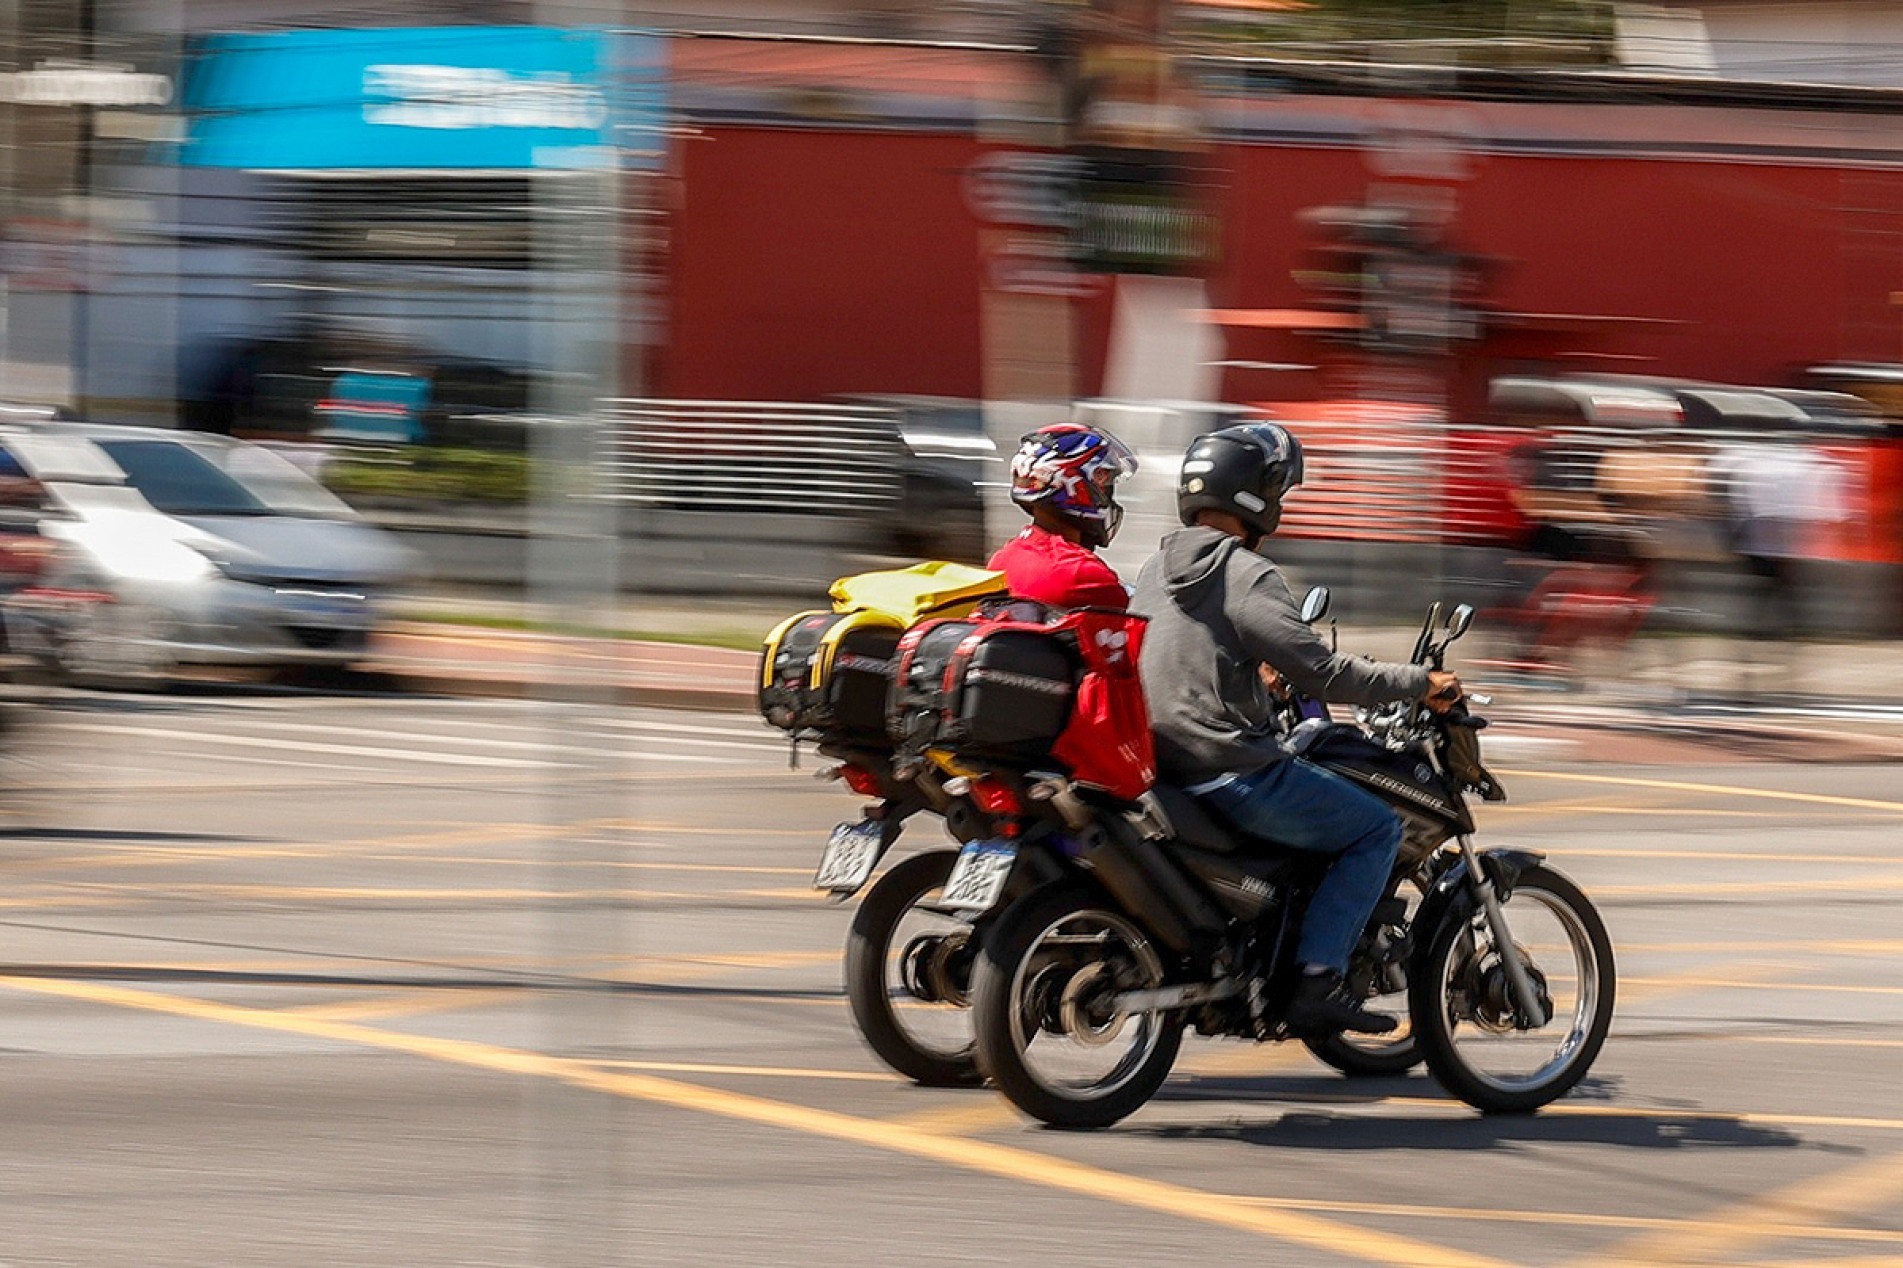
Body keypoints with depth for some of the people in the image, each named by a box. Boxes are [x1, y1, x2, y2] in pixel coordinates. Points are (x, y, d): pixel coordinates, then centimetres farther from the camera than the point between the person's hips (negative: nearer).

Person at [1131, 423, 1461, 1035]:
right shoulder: (1246, 576, -14)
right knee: (1377, 829, -1)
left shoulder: (1156, 569, 12)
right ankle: (1317, 982, -10)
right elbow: (1321, 672, -18)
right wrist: (1418, 682, -8)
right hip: (1233, 773, -9)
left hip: (1162, 765, 9)